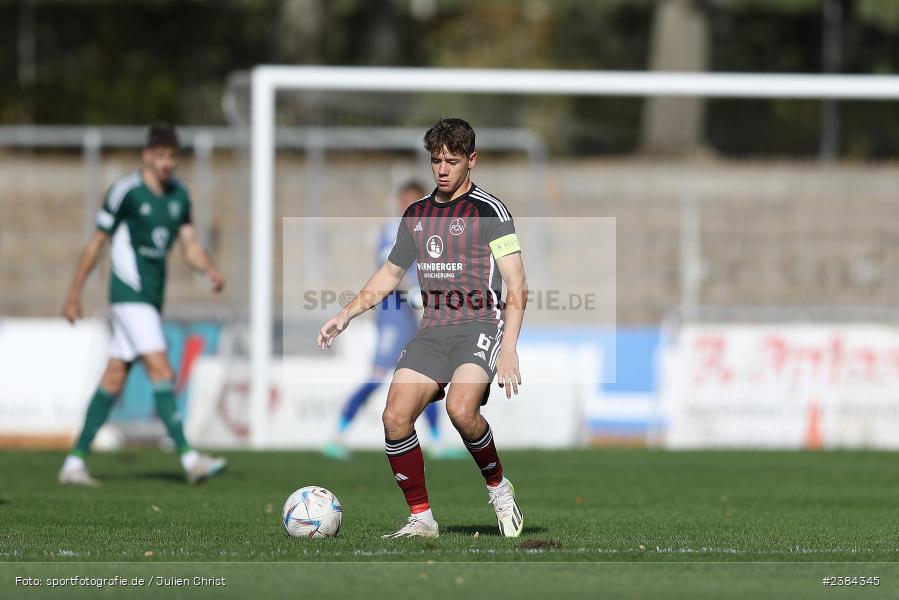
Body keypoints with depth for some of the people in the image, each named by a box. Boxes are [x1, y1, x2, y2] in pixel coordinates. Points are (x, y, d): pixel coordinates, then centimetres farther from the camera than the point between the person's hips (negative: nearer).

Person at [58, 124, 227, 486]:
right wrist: (74, 294, -3)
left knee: (114, 379, 8)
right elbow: (96, 243, -5)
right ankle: (189, 458, -21)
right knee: (161, 370, -16)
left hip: (152, 298, 8)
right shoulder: (126, 192, -11)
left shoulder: (178, 195, 10)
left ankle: (75, 462, 13)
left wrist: (211, 269, -11)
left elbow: (190, 246, 11)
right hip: (129, 294, -8)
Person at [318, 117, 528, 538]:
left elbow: (517, 287, -8)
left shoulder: (489, 211, -3)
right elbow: (388, 276, 29)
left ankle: (498, 487, -4)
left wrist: (508, 348, -19)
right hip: (432, 330, 6)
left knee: (461, 408, -31)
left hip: (480, 326, -6)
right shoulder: (416, 214, 16)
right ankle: (421, 518, 0)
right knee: (395, 418, -13)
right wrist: (345, 316, 17)